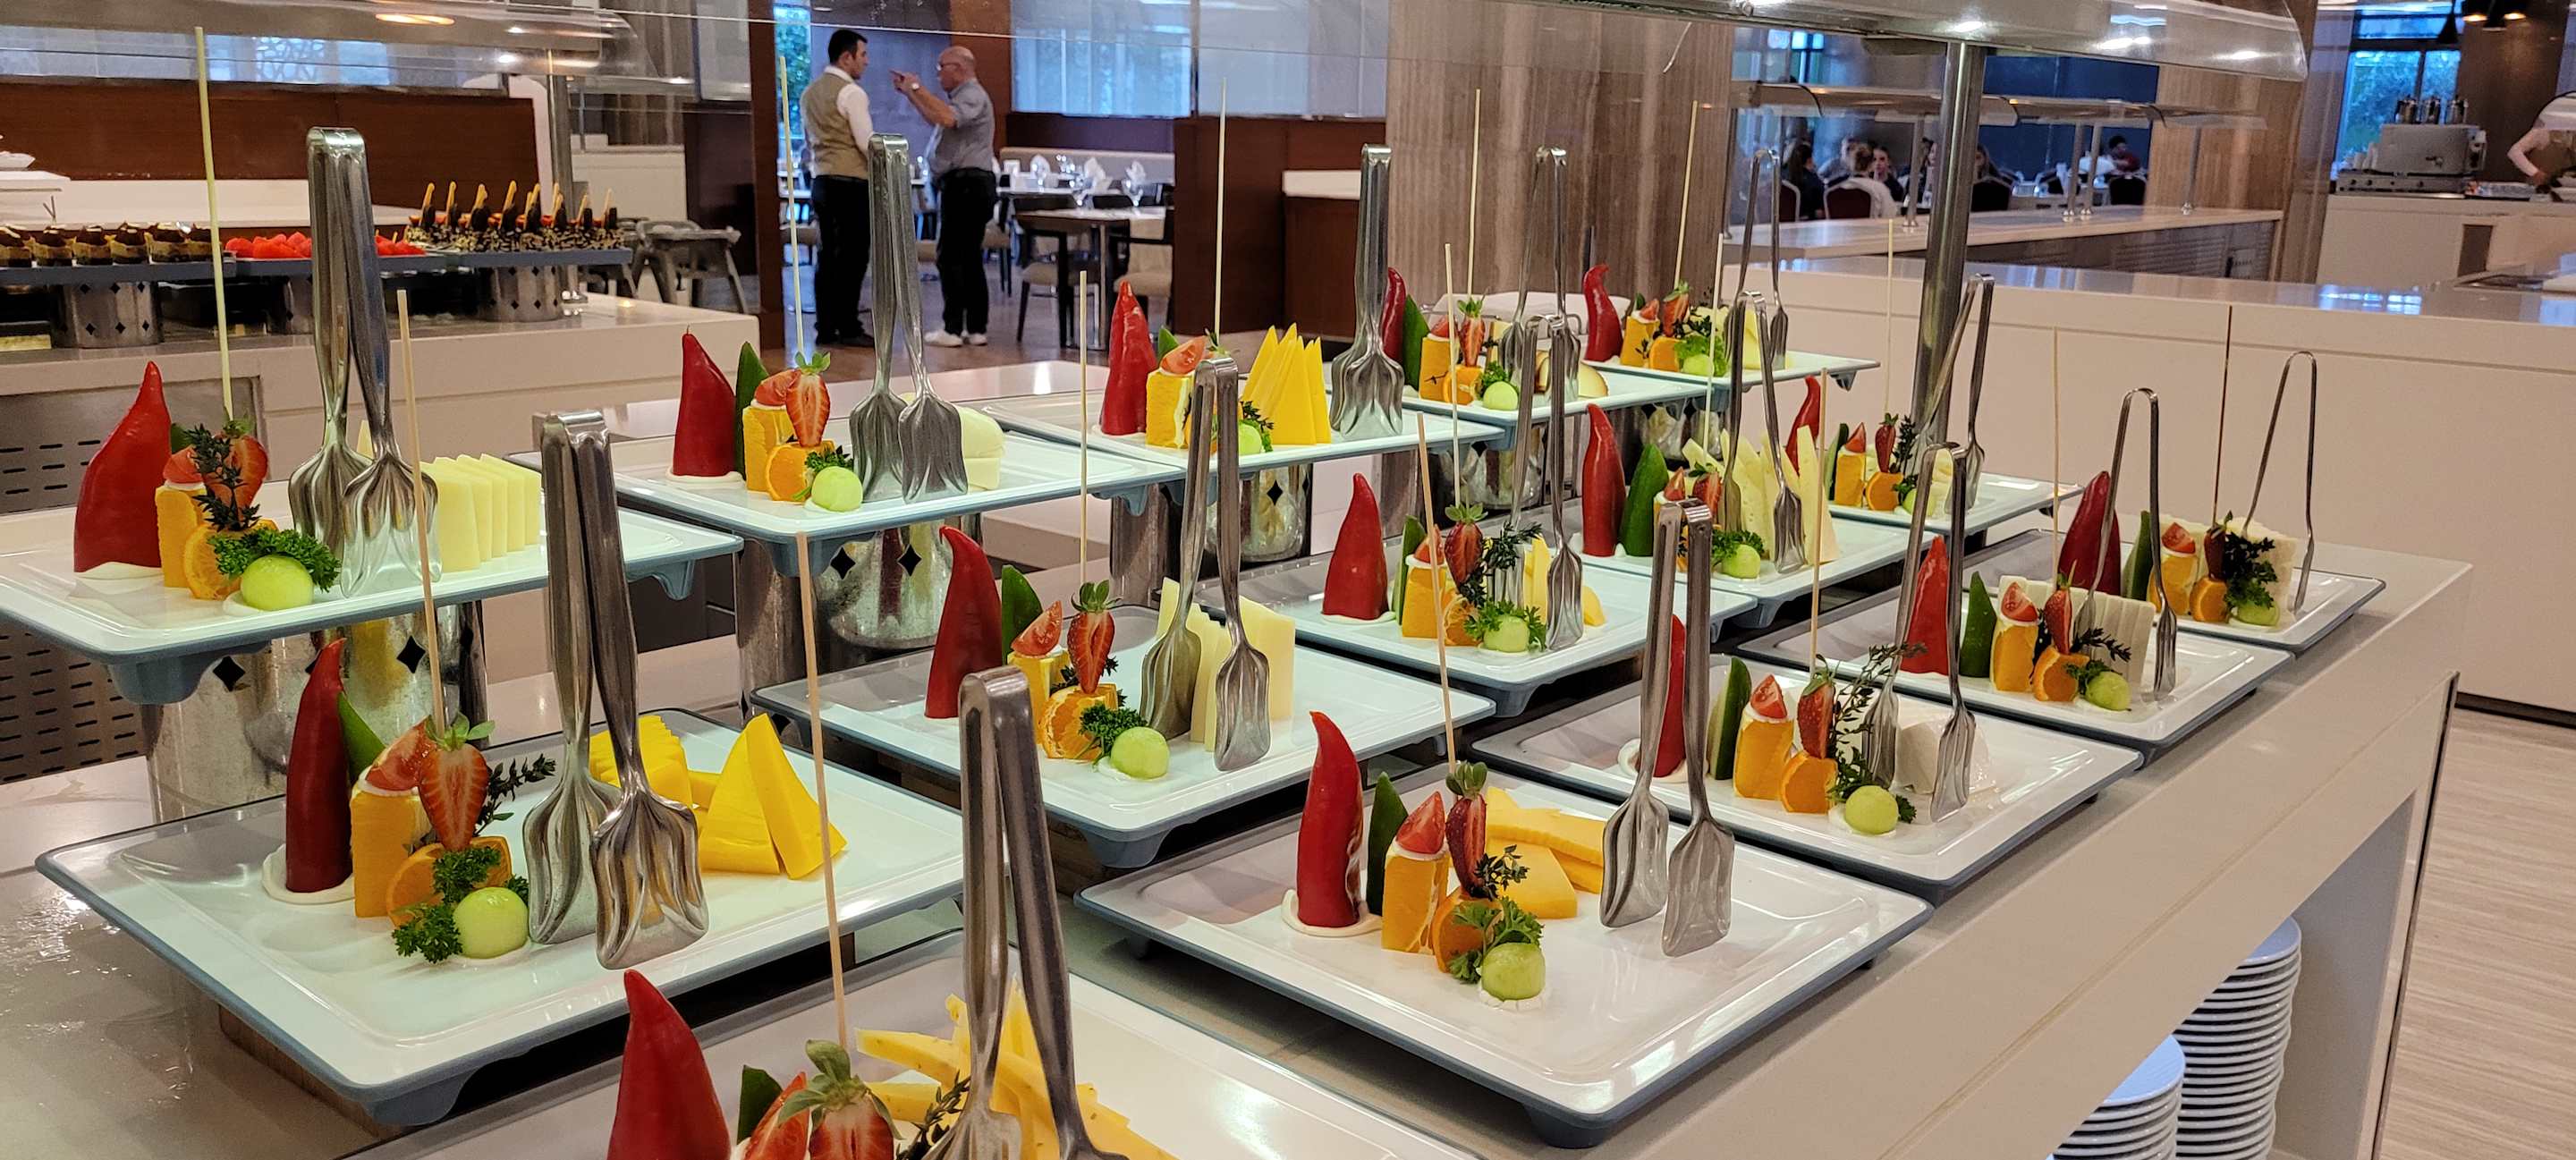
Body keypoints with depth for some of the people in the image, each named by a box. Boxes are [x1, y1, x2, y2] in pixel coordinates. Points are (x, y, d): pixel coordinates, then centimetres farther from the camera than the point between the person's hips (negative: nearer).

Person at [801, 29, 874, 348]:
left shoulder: (810, 92, 16)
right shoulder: (851, 92, -10)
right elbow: (867, 142, -14)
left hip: (821, 181, 8)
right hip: (851, 183, -8)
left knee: (826, 256, 8)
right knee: (852, 257, -5)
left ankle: (825, 329, 8)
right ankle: (848, 328, -6)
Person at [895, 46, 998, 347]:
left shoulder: (973, 96, -9)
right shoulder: (962, 96, 23)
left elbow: (949, 118, -29)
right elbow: (935, 118, 38)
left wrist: (919, 89, -20)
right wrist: (910, 92, 32)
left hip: (965, 184, -10)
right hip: (965, 185, 10)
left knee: (951, 257, -10)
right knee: (970, 258, 9)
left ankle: (953, 329, -11)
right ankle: (975, 328, 10)